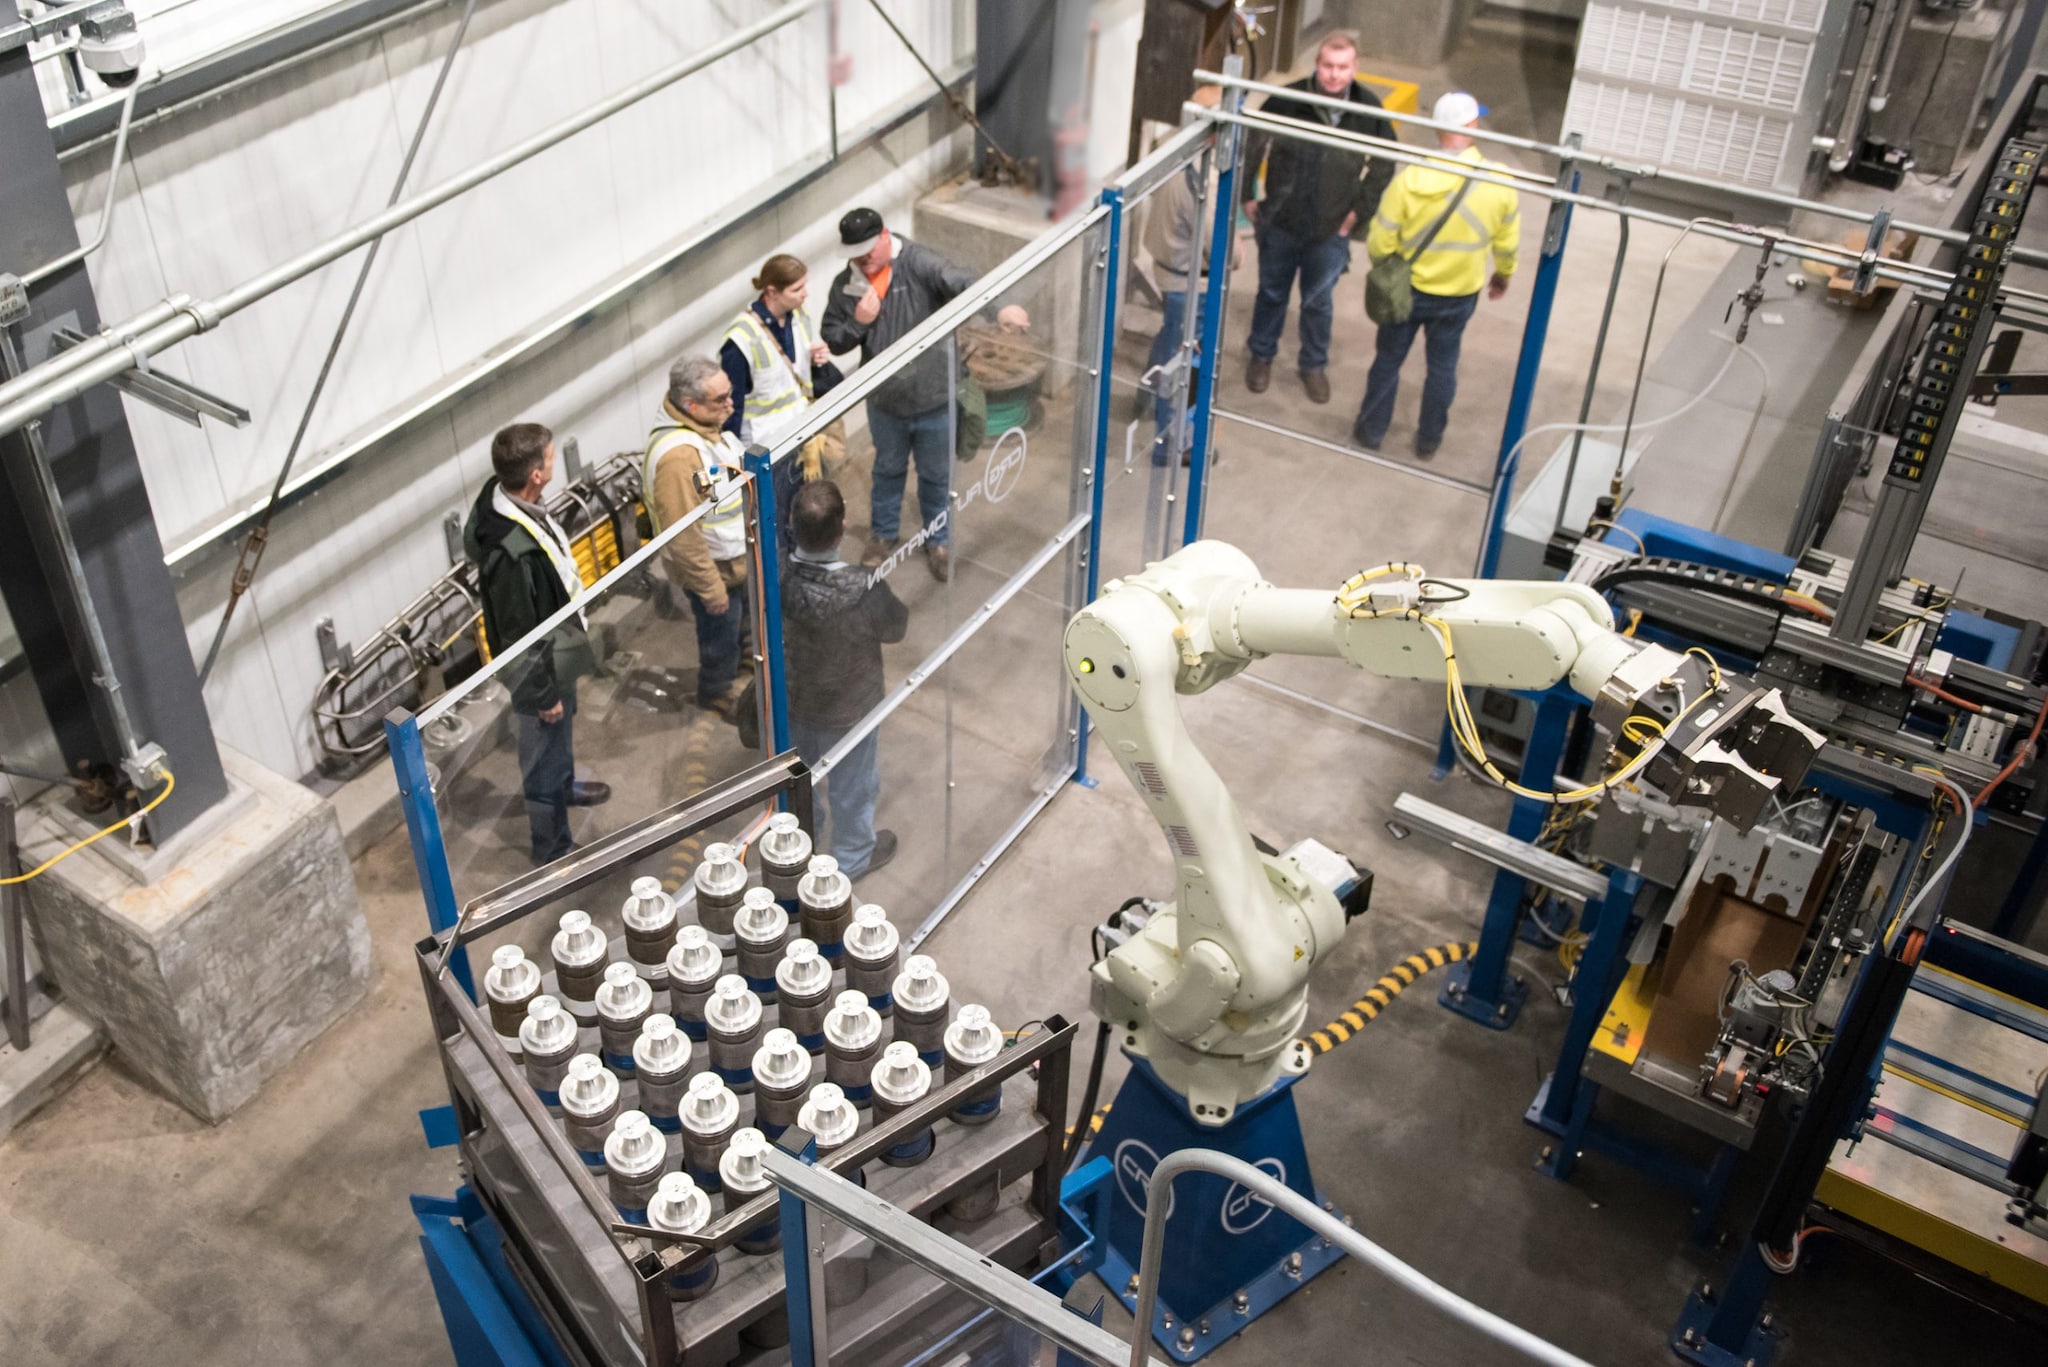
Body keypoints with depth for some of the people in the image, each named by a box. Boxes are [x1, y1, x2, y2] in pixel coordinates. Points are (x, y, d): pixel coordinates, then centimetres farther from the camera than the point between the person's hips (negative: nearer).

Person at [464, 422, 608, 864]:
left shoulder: (502, 495, -13)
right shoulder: (512, 552, -41)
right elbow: (520, 636, -29)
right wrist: (542, 693, -16)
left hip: (556, 649, 9)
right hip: (541, 666, -9)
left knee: (561, 736, 34)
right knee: (546, 751, 13)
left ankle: (564, 787, 62)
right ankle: (553, 849, 35)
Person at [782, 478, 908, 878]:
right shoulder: (863, 591, -38)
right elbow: (896, 629, -16)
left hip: (791, 700, 4)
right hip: (847, 708, -4)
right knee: (850, 786, 24)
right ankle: (853, 856, 50)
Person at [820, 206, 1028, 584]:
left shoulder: (918, 264, -20)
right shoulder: (845, 284, -6)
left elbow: (962, 283, -36)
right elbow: (831, 340, 1)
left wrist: (998, 309, -56)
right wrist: (857, 323, -21)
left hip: (933, 399, -3)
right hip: (884, 402, 3)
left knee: (936, 476, 16)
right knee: (888, 471, 25)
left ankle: (938, 541, 39)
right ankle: (884, 535, 47)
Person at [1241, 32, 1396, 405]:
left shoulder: (1369, 110, -13)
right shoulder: (1287, 100, -18)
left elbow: (1384, 166, 2)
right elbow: (1251, 146, -4)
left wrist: (1359, 210, -1)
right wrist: (1246, 196, -2)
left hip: (1330, 230, 1)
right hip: (1280, 221, 0)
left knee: (1318, 302, 16)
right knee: (1271, 293, 19)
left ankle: (1314, 365, 38)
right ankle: (1261, 356, 41)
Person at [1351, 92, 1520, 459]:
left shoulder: (1410, 178, -23)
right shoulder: (1499, 182, -16)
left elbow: (1380, 243, -15)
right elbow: (1507, 243, -2)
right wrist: (1502, 275, 19)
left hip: (1408, 289, -1)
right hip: (1460, 294, 2)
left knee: (1388, 359, 17)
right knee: (1443, 365, 19)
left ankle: (1371, 431, 30)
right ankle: (1429, 440, 31)